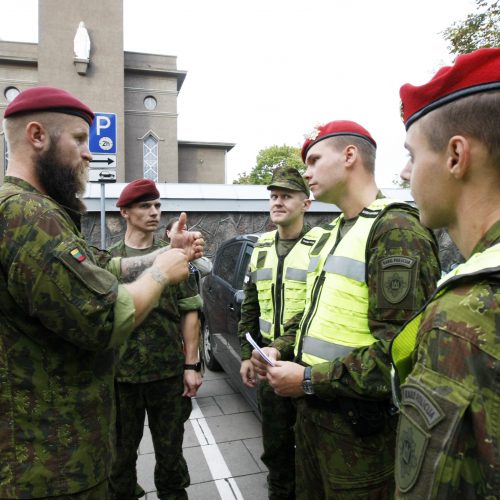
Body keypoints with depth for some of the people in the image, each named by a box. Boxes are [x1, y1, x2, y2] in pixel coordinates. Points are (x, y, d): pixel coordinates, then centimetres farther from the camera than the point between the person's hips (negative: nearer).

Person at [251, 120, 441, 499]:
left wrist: (309, 379, -20)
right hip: (312, 408, 8)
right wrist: (281, 350, 3)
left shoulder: (397, 230, -16)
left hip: (360, 424, -8)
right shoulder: (332, 235, 13)